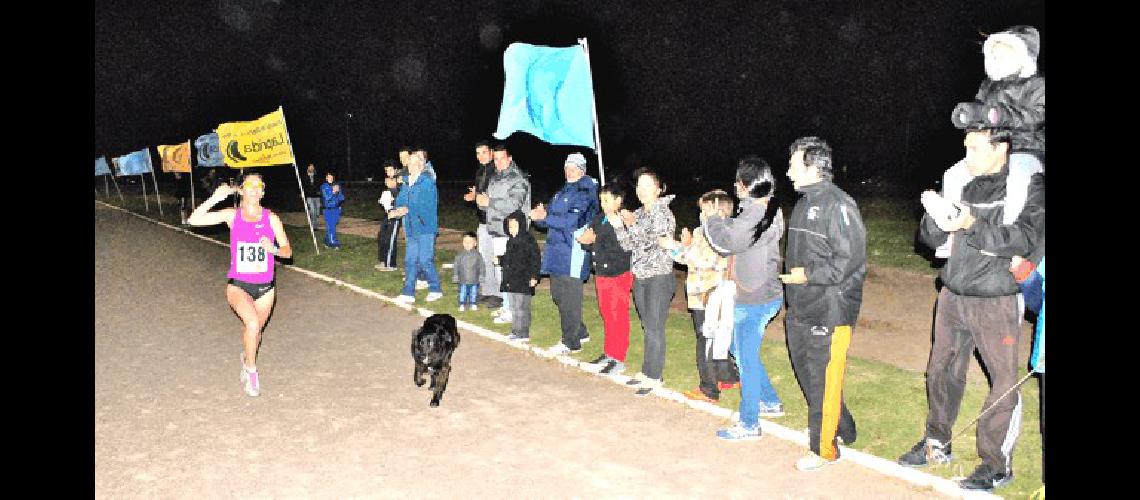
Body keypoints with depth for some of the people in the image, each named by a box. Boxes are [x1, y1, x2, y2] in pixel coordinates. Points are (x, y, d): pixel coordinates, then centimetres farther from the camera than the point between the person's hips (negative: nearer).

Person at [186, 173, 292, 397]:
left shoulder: (271, 218, -2)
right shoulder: (232, 215, -3)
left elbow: (288, 251, -1)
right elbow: (194, 220, -10)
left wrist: (274, 249, -23)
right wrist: (215, 198, -18)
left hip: (265, 286, 2)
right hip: (238, 284, -2)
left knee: (255, 330, 17)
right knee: (252, 324, -27)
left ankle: (247, 360, 50)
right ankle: (251, 370, -4)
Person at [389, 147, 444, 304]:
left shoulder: (427, 182, -10)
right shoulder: (406, 184, 12)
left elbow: (423, 205, -18)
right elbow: (400, 202, 10)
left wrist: (406, 209, -20)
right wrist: (395, 211, -11)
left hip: (425, 228, -7)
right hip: (411, 229, 7)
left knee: (425, 261, -5)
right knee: (410, 261, 8)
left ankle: (435, 289, 11)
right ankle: (408, 293, 13)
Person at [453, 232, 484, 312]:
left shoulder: (477, 255, -2)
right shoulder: (459, 255, -1)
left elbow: (481, 266, 4)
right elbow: (456, 266, 5)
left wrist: (481, 276, 3)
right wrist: (456, 276, 3)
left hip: (474, 280, 0)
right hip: (463, 280, 0)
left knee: (473, 293, 9)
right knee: (463, 293, 3)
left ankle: (472, 304, 23)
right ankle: (462, 305, 14)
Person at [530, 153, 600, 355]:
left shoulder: (585, 191, -9)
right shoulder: (562, 191, 18)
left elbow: (575, 220, -20)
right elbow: (552, 216, 18)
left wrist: (546, 218, -20)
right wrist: (541, 215, -5)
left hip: (573, 252, -9)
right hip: (557, 251, 9)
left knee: (570, 297, -3)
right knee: (557, 294, 15)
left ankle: (571, 342, 8)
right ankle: (580, 332, 30)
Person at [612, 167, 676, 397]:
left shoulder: (664, 214, -11)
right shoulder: (638, 214, 10)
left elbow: (648, 241, -21)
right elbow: (628, 245, 9)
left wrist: (631, 223, -12)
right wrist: (618, 226, -4)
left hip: (659, 278, -7)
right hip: (639, 278, 7)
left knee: (654, 328, -3)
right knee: (648, 327, 13)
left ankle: (654, 376, 4)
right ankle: (648, 371, 22)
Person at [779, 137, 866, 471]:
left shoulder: (838, 205, -17)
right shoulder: (804, 203, 12)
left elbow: (852, 260, -21)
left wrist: (809, 274, -18)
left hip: (829, 311, -9)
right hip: (801, 310, 10)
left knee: (824, 380, 1)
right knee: (805, 371, 18)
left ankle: (825, 449, 16)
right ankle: (843, 428, 37)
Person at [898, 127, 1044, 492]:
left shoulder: (1030, 185, -6)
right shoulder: (962, 182, 5)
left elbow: (1023, 238, -19)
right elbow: (930, 238, 4)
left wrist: (972, 224, -31)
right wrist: (935, 215, -17)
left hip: (995, 302, -4)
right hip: (952, 297, 5)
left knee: (1004, 380, 0)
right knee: (942, 371, 13)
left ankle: (996, 464, 14)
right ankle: (936, 445, 30)